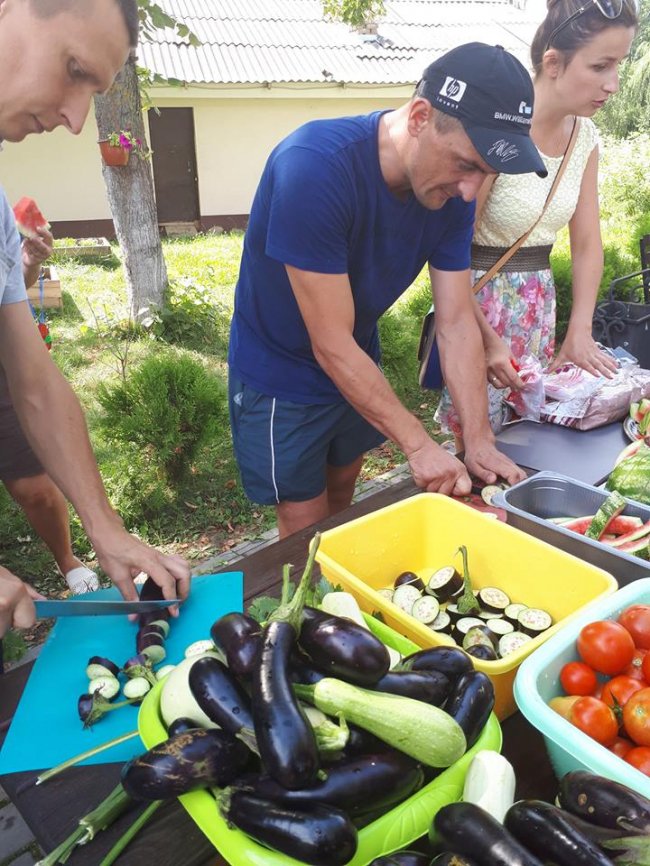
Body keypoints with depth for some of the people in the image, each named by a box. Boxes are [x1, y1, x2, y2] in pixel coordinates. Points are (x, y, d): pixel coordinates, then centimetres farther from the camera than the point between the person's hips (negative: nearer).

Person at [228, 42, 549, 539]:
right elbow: (332, 345, -31)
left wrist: (479, 441, -17)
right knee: (308, 532, 6)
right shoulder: (314, 167, -32)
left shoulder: (452, 190, -12)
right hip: (280, 378, -6)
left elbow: (457, 322, -10)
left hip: (358, 370, 6)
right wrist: (418, 445, -27)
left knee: (342, 503, 23)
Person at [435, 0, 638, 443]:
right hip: (479, 299, -6)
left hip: (539, 303, 7)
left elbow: (587, 245, 8)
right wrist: (487, 339, -17)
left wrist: (580, 332, -1)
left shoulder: (585, 136, 4)